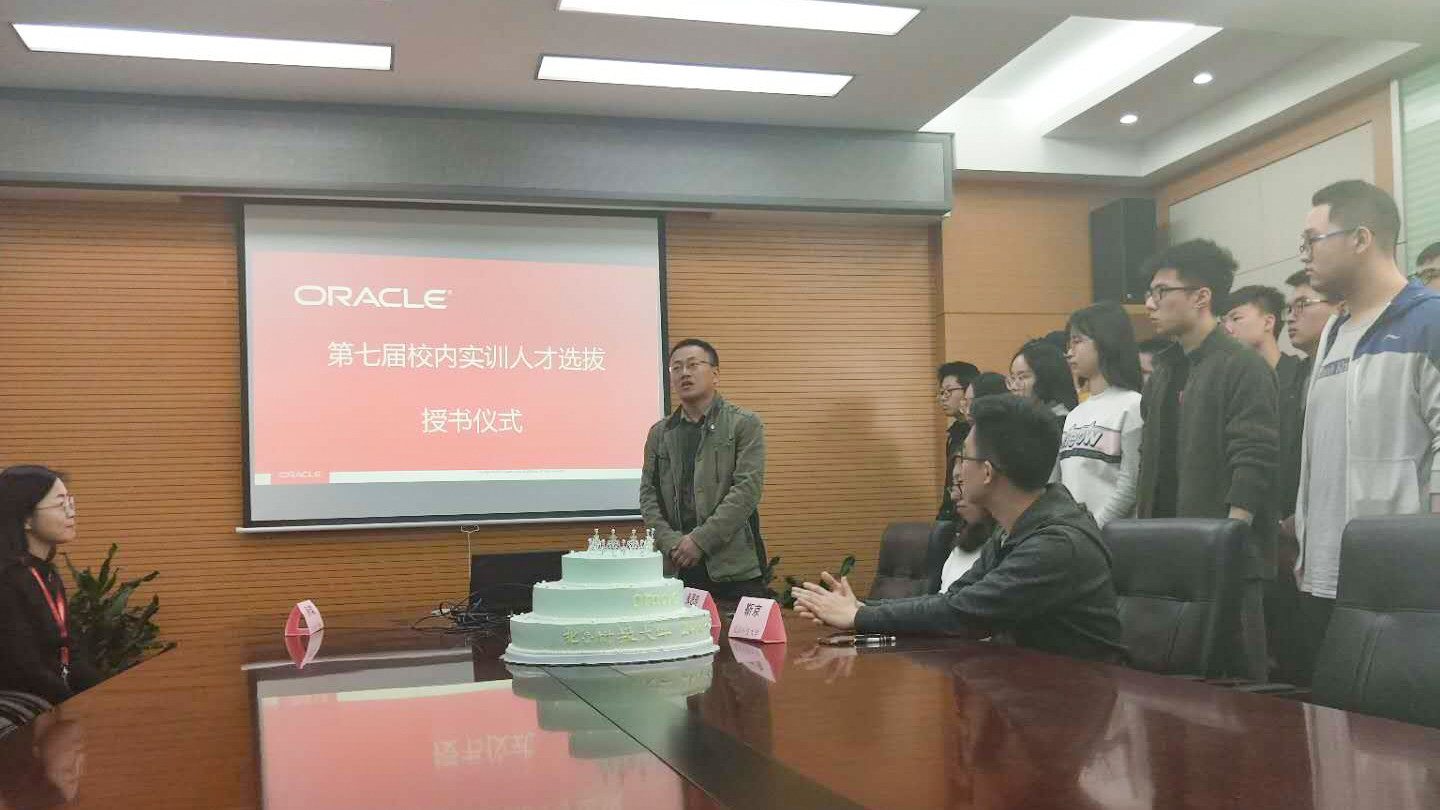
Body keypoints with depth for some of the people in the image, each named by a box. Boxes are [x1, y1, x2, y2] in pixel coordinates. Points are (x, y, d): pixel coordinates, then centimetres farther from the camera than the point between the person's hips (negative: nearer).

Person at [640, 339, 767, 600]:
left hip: (733, 566, -3)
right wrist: (671, 543, -7)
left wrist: (700, 540, -13)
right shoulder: (659, 433, 14)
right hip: (676, 568, 3)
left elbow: (748, 489, -8)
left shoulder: (744, 425, 2)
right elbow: (648, 494, 10)